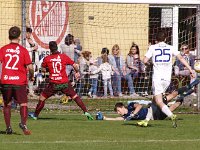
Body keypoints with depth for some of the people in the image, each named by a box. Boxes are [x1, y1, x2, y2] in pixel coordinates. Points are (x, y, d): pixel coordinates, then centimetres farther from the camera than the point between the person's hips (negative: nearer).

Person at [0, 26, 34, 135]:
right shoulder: (23, 50, -2)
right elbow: (30, 67, -4)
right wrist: (31, 76, 14)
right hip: (20, 81, -2)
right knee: (23, 104, 1)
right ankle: (23, 123, -22)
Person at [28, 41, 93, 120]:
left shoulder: (47, 59, -4)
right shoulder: (64, 57, -2)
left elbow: (43, 67, 13)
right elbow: (74, 65, 2)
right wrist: (77, 72, 21)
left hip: (53, 84, -1)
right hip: (65, 83, 1)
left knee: (42, 98, 14)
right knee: (75, 97, 9)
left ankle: (35, 115, 21)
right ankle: (86, 112, 0)